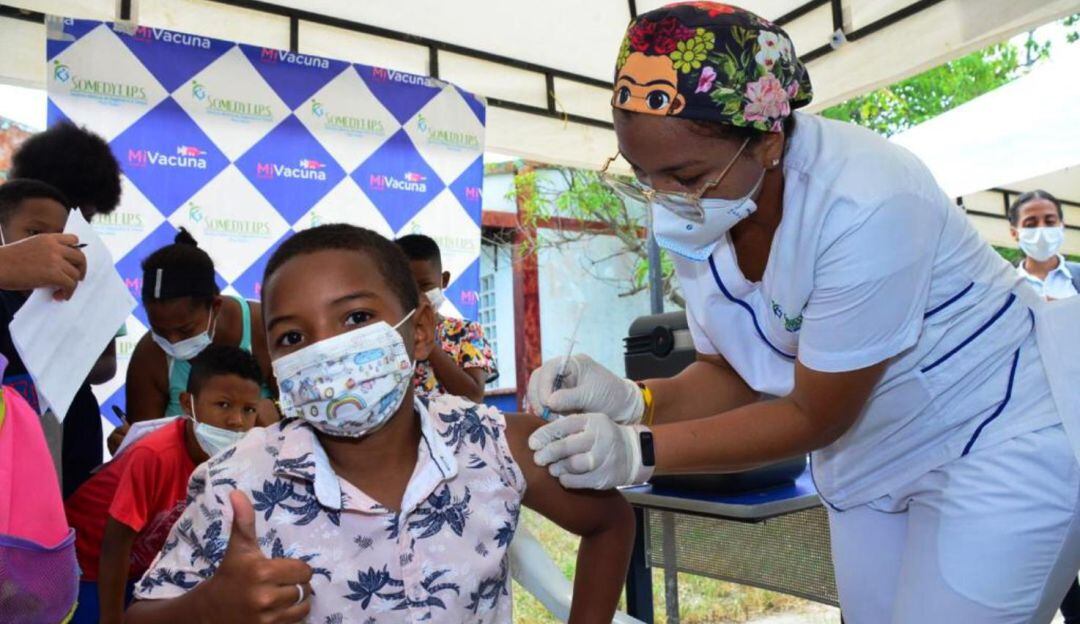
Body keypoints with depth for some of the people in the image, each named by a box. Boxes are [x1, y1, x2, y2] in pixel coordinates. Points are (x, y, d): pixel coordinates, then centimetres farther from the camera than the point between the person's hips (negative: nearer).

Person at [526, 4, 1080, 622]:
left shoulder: (864, 206, -33)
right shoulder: (696, 216, -13)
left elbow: (815, 417, -24)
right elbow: (732, 376, -4)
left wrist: (641, 451, -31)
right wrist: (629, 399, -23)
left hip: (1002, 437, -5)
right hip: (870, 460, 6)